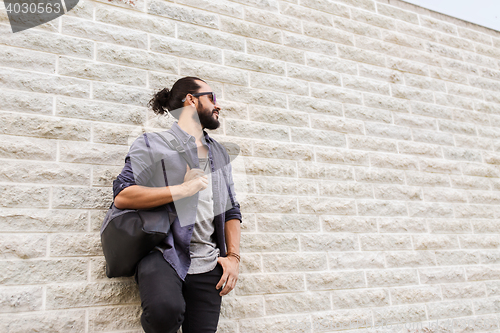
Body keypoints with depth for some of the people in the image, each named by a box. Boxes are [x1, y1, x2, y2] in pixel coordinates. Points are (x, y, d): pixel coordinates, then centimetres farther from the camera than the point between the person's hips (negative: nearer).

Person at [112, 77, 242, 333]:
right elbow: (122, 196, -10)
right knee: (165, 311, -32)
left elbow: (231, 210, 19)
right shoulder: (152, 144, 3)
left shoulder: (219, 153, 20)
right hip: (163, 254, -5)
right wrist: (182, 189, -13)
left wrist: (234, 256, 5)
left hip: (208, 264, 5)